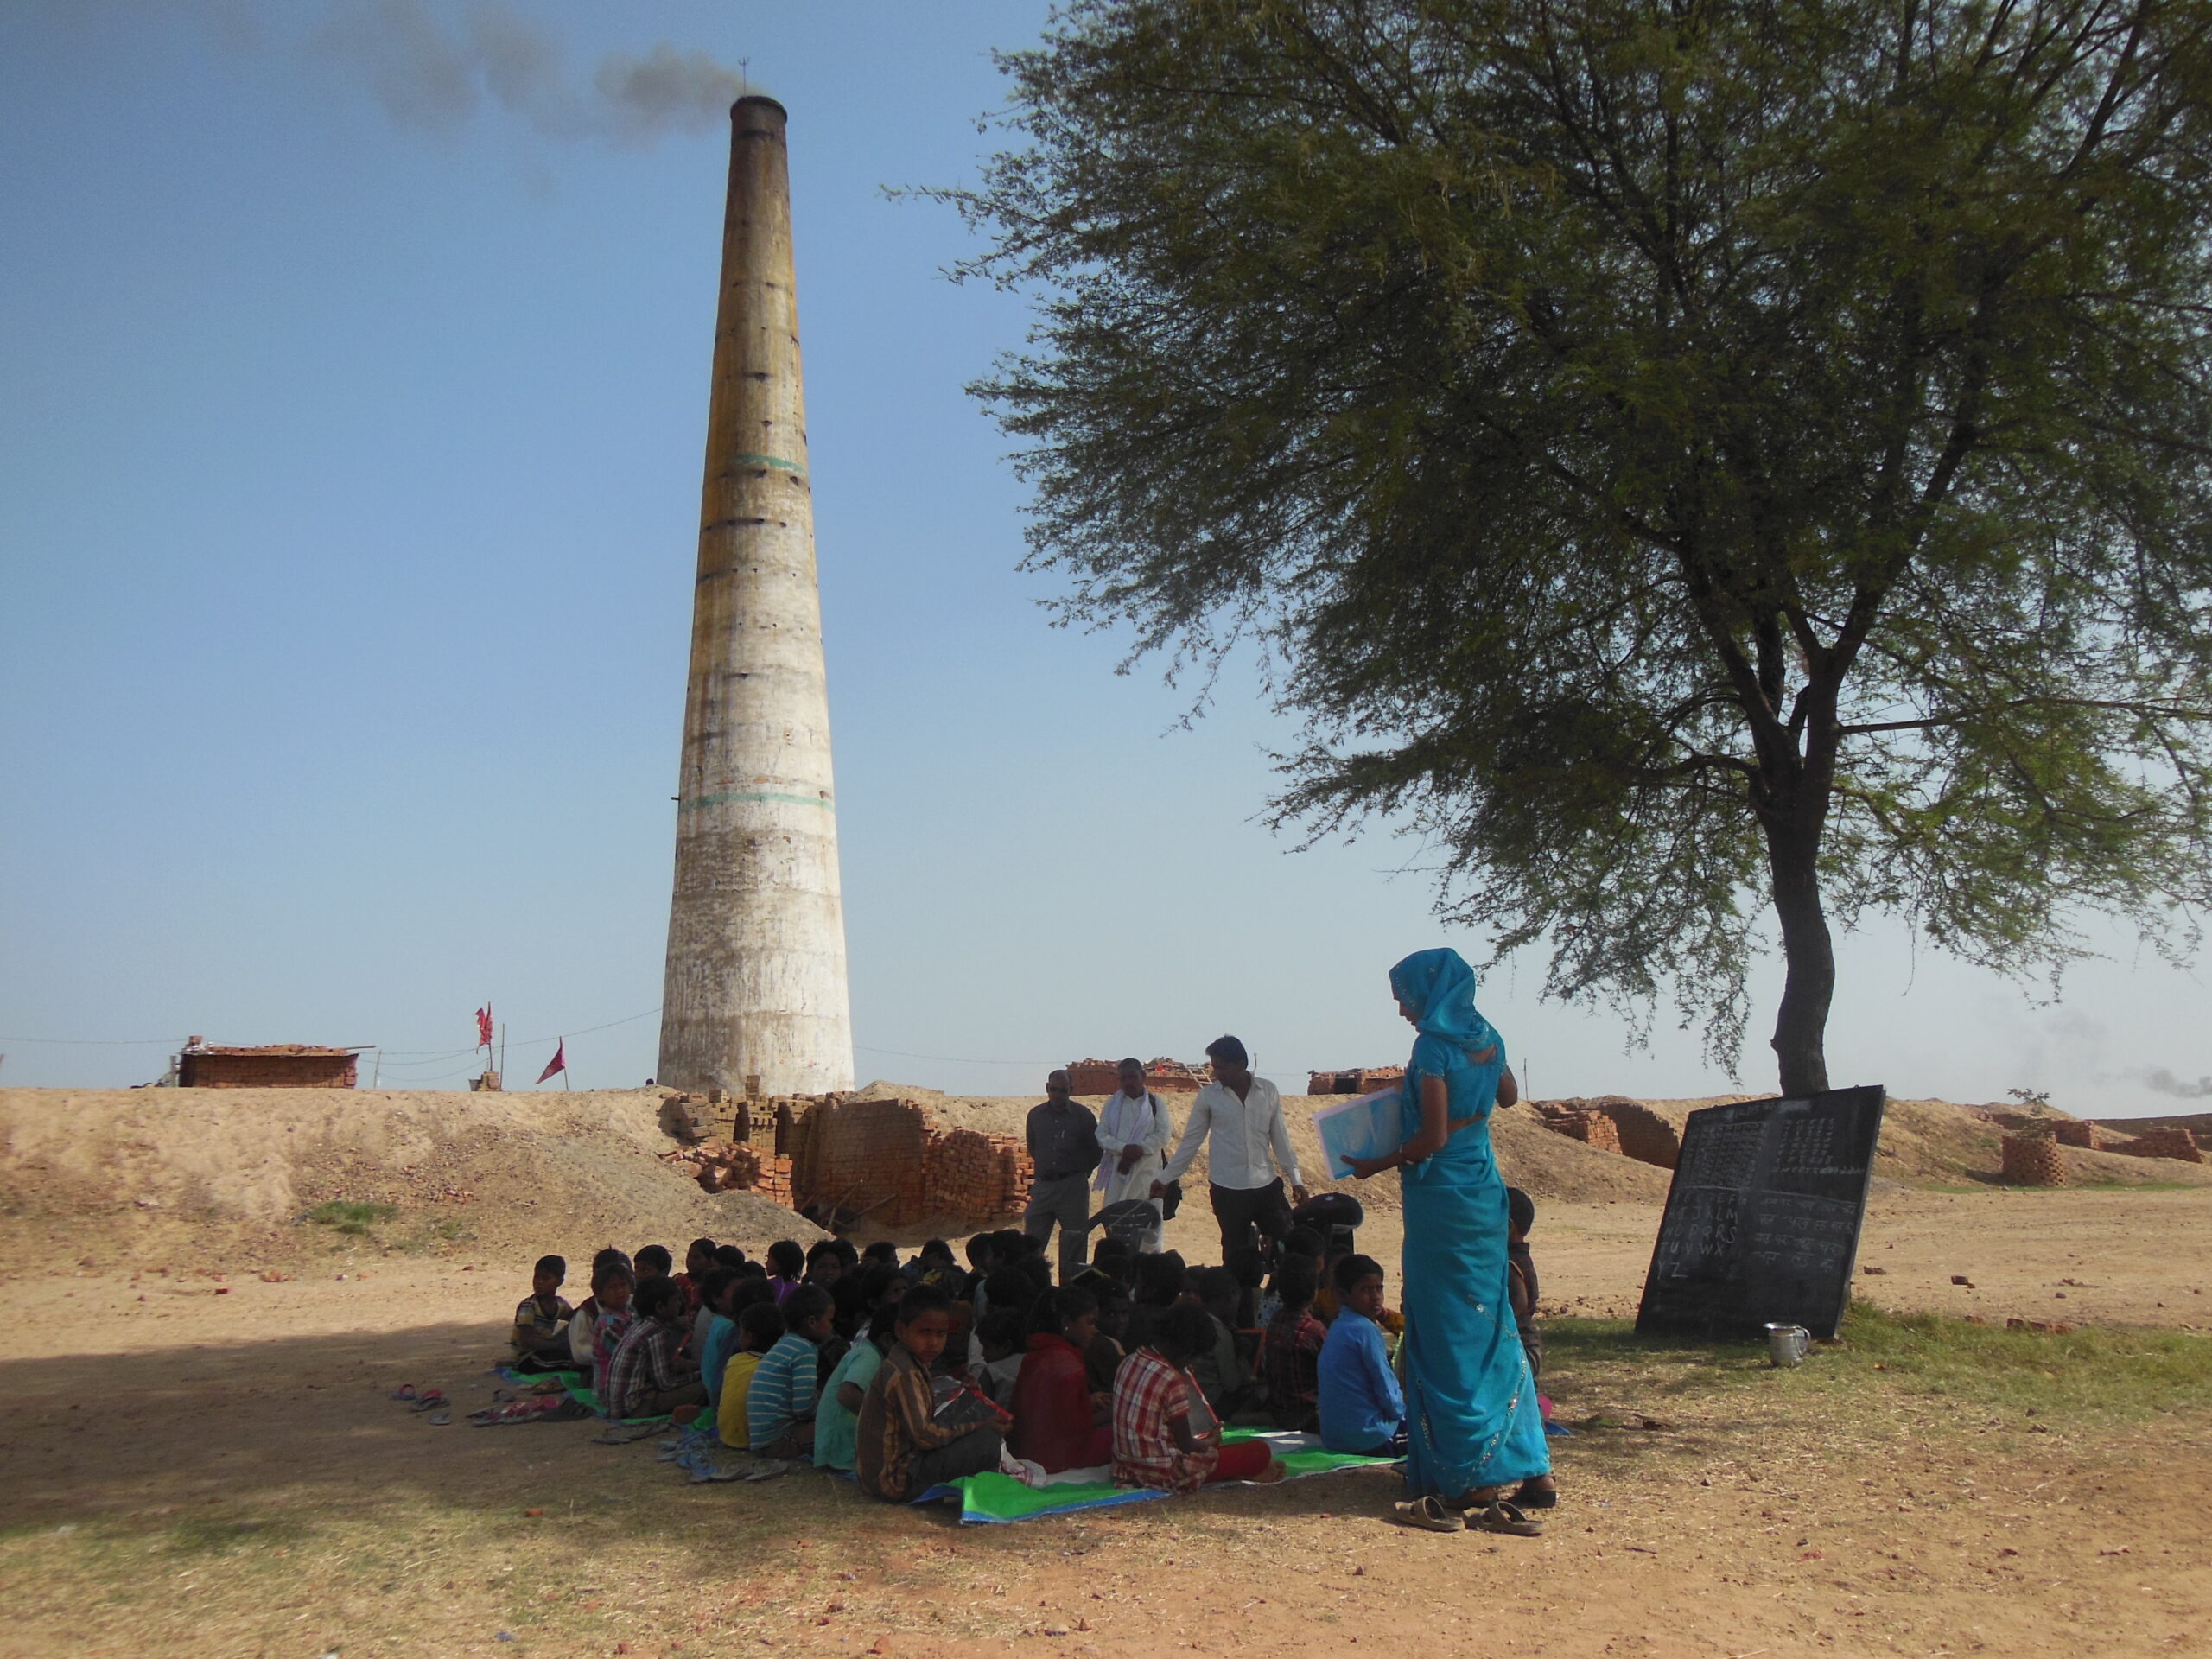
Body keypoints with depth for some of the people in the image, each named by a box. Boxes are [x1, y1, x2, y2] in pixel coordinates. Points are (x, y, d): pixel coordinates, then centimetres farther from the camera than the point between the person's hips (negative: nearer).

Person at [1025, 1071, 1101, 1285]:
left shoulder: (1082, 1115, -2)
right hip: (1042, 1185, 3)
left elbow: (1097, 1149, 6)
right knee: (1030, 1242, 2)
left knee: (1073, 1245, -2)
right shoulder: (1036, 1115, 8)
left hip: (1073, 1186, -3)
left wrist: (1080, 1172, 7)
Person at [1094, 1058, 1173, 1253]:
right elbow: (1102, 1135, 2)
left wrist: (1141, 1149, -15)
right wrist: (1124, 1148, -15)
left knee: (1149, 1224, -2)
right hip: (1119, 1171, 1)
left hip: (1148, 1170, -1)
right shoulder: (1112, 1104, 10)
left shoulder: (1156, 1103, 6)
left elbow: (1164, 1134, -2)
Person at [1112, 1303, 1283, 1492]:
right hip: (1165, 1474, -9)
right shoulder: (1172, 1381, -23)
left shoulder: (1128, 1363, 1)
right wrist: (1211, 1441, 5)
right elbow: (1186, 1445, -15)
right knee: (1260, 1450, -1)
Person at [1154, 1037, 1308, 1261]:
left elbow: (1279, 1137, 8)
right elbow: (1191, 1141, 5)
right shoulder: (1208, 1096, -2)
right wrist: (1165, 1178, 5)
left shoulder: (1268, 1091, 2)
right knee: (1236, 1253, 3)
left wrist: (1295, 1178, 6)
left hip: (1266, 1185, 2)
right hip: (1227, 1188, -1)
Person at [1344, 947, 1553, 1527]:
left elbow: (1431, 1139, -20)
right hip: (1485, 1192, 8)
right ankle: (1530, 1470, 19)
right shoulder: (1487, 1039, 8)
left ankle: (1476, 1482, 3)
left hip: (1442, 1197, -8)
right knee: (1492, 1331, 15)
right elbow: (1508, 1095, 27)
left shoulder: (1434, 1046, -16)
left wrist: (1377, 1165, -7)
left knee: (1449, 1337, 0)